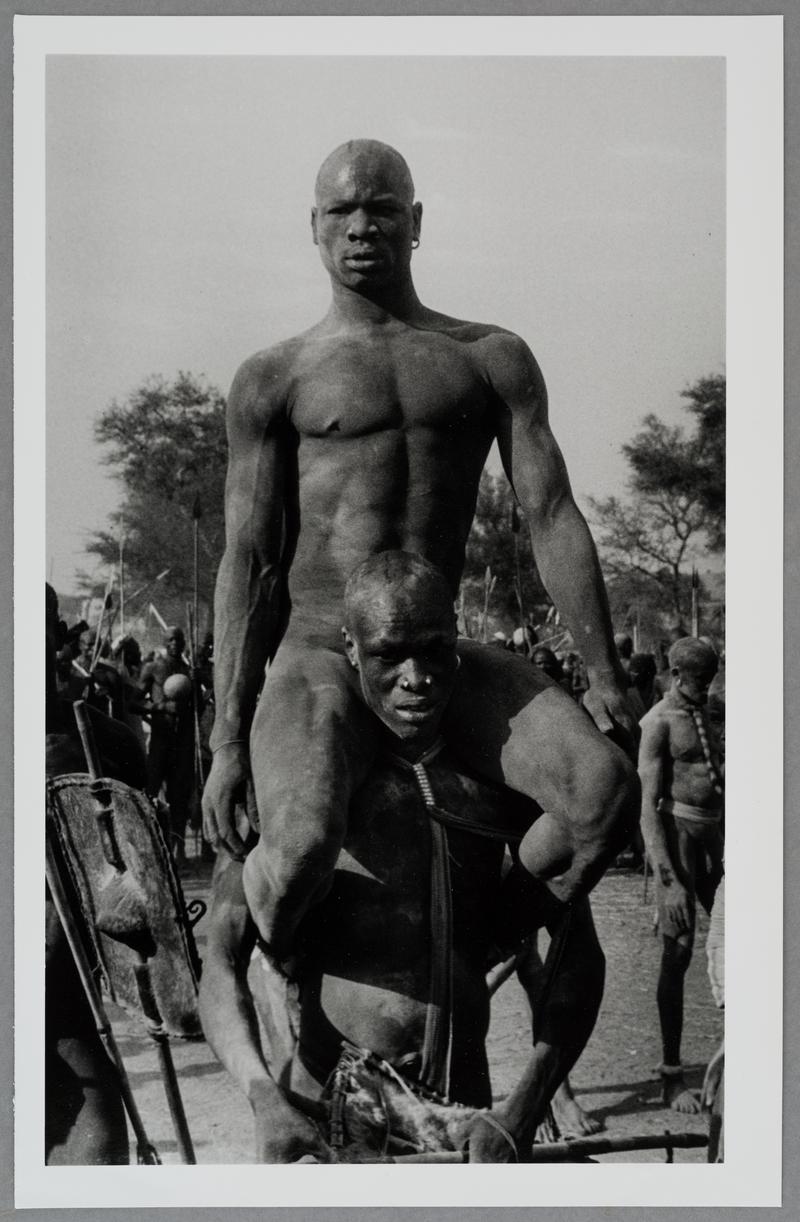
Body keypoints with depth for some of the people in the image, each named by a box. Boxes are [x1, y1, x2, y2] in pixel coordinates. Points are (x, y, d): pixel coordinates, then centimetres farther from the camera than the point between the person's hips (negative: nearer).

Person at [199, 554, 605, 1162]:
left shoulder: (498, 775, 5)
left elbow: (578, 950, 2)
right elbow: (221, 961, -7)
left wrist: (524, 1111, -11)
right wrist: (264, 1096, -25)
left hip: (462, 1116, 0)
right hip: (324, 1110, 0)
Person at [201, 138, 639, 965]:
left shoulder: (492, 359, 12)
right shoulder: (274, 380, 5)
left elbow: (551, 517, 6)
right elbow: (247, 561, 0)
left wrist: (603, 674, -3)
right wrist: (228, 740, -7)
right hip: (315, 660, -3)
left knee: (606, 788, -22)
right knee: (304, 843, -32)